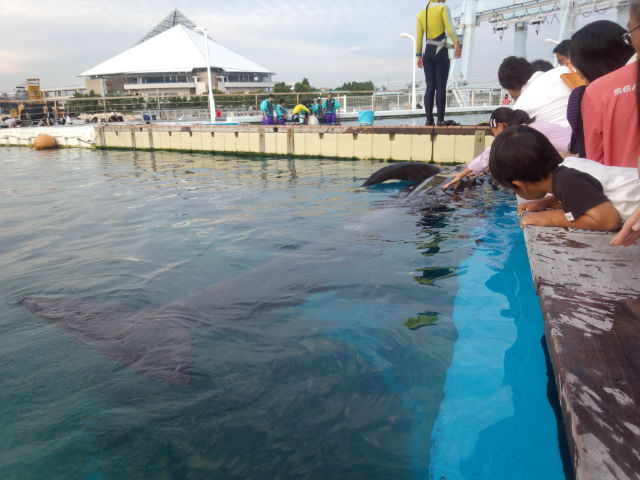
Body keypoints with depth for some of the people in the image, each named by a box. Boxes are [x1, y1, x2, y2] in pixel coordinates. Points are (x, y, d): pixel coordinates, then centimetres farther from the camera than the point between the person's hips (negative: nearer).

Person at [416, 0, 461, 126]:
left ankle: (429, 120, 0)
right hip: (441, 52, -4)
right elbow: (449, 27, -14)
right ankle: (440, 120, -8)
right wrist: (456, 43, -19)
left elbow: (419, 37, 10)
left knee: (430, 87, 5)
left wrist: (419, 55, 13)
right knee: (441, 87, -4)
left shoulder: (421, 14, 12)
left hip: (427, 52, 4)